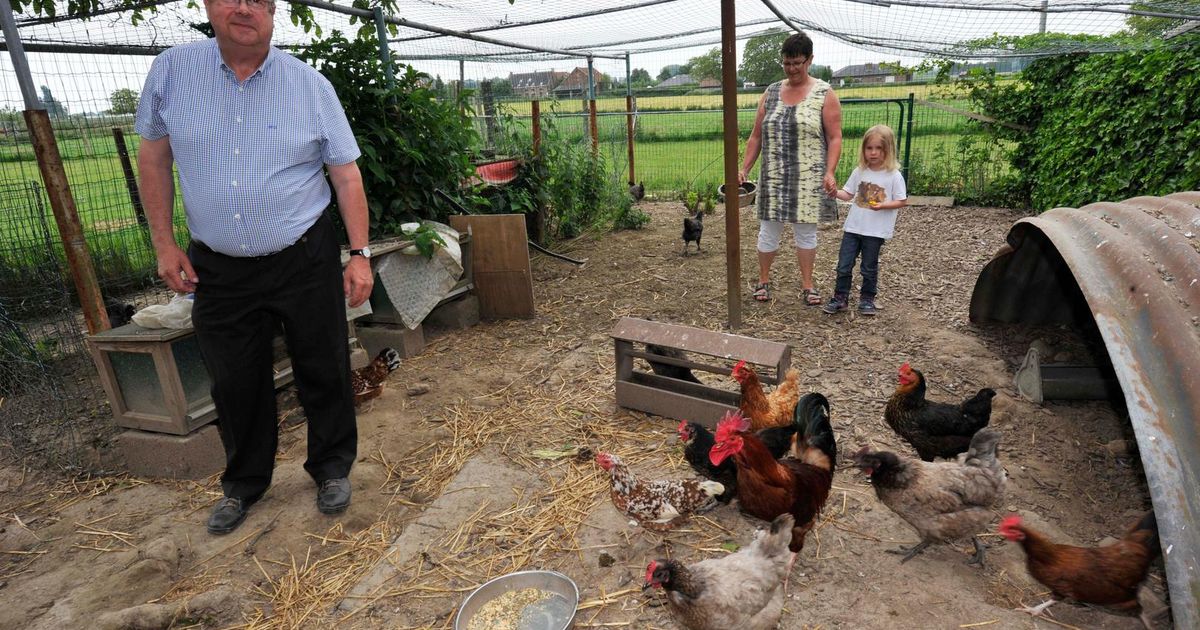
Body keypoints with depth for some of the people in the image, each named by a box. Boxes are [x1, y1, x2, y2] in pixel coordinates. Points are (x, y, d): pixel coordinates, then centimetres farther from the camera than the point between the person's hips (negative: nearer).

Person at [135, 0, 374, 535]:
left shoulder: (311, 85, -4)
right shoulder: (170, 71, 1)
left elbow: (347, 175, -3)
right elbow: (153, 156, 9)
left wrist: (360, 255, -8)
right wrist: (163, 243, 4)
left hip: (306, 260, -2)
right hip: (218, 269, 2)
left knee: (323, 373, 7)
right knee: (235, 384, 13)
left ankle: (332, 470, 29)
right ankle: (242, 485, 34)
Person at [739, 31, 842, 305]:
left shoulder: (824, 94, -1)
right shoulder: (771, 93, 8)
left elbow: (834, 138, -5)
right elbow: (756, 136, 11)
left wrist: (830, 172, -17)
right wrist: (744, 168, 4)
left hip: (808, 177, -2)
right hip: (774, 177, 2)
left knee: (805, 230, 7)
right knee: (769, 229, 7)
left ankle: (807, 284, 20)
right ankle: (763, 280, 22)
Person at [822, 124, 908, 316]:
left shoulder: (894, 176, -8)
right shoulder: (859, 172, 5)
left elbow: (902, 201, -5)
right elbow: (848, 194, 8)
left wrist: (883, 205, -22)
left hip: (876, 231, -4)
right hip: (853, 227, 4)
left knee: (869, 268, 8)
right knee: (844, 265, 4)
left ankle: (867, 299, 24)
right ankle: (840, 298, 14)